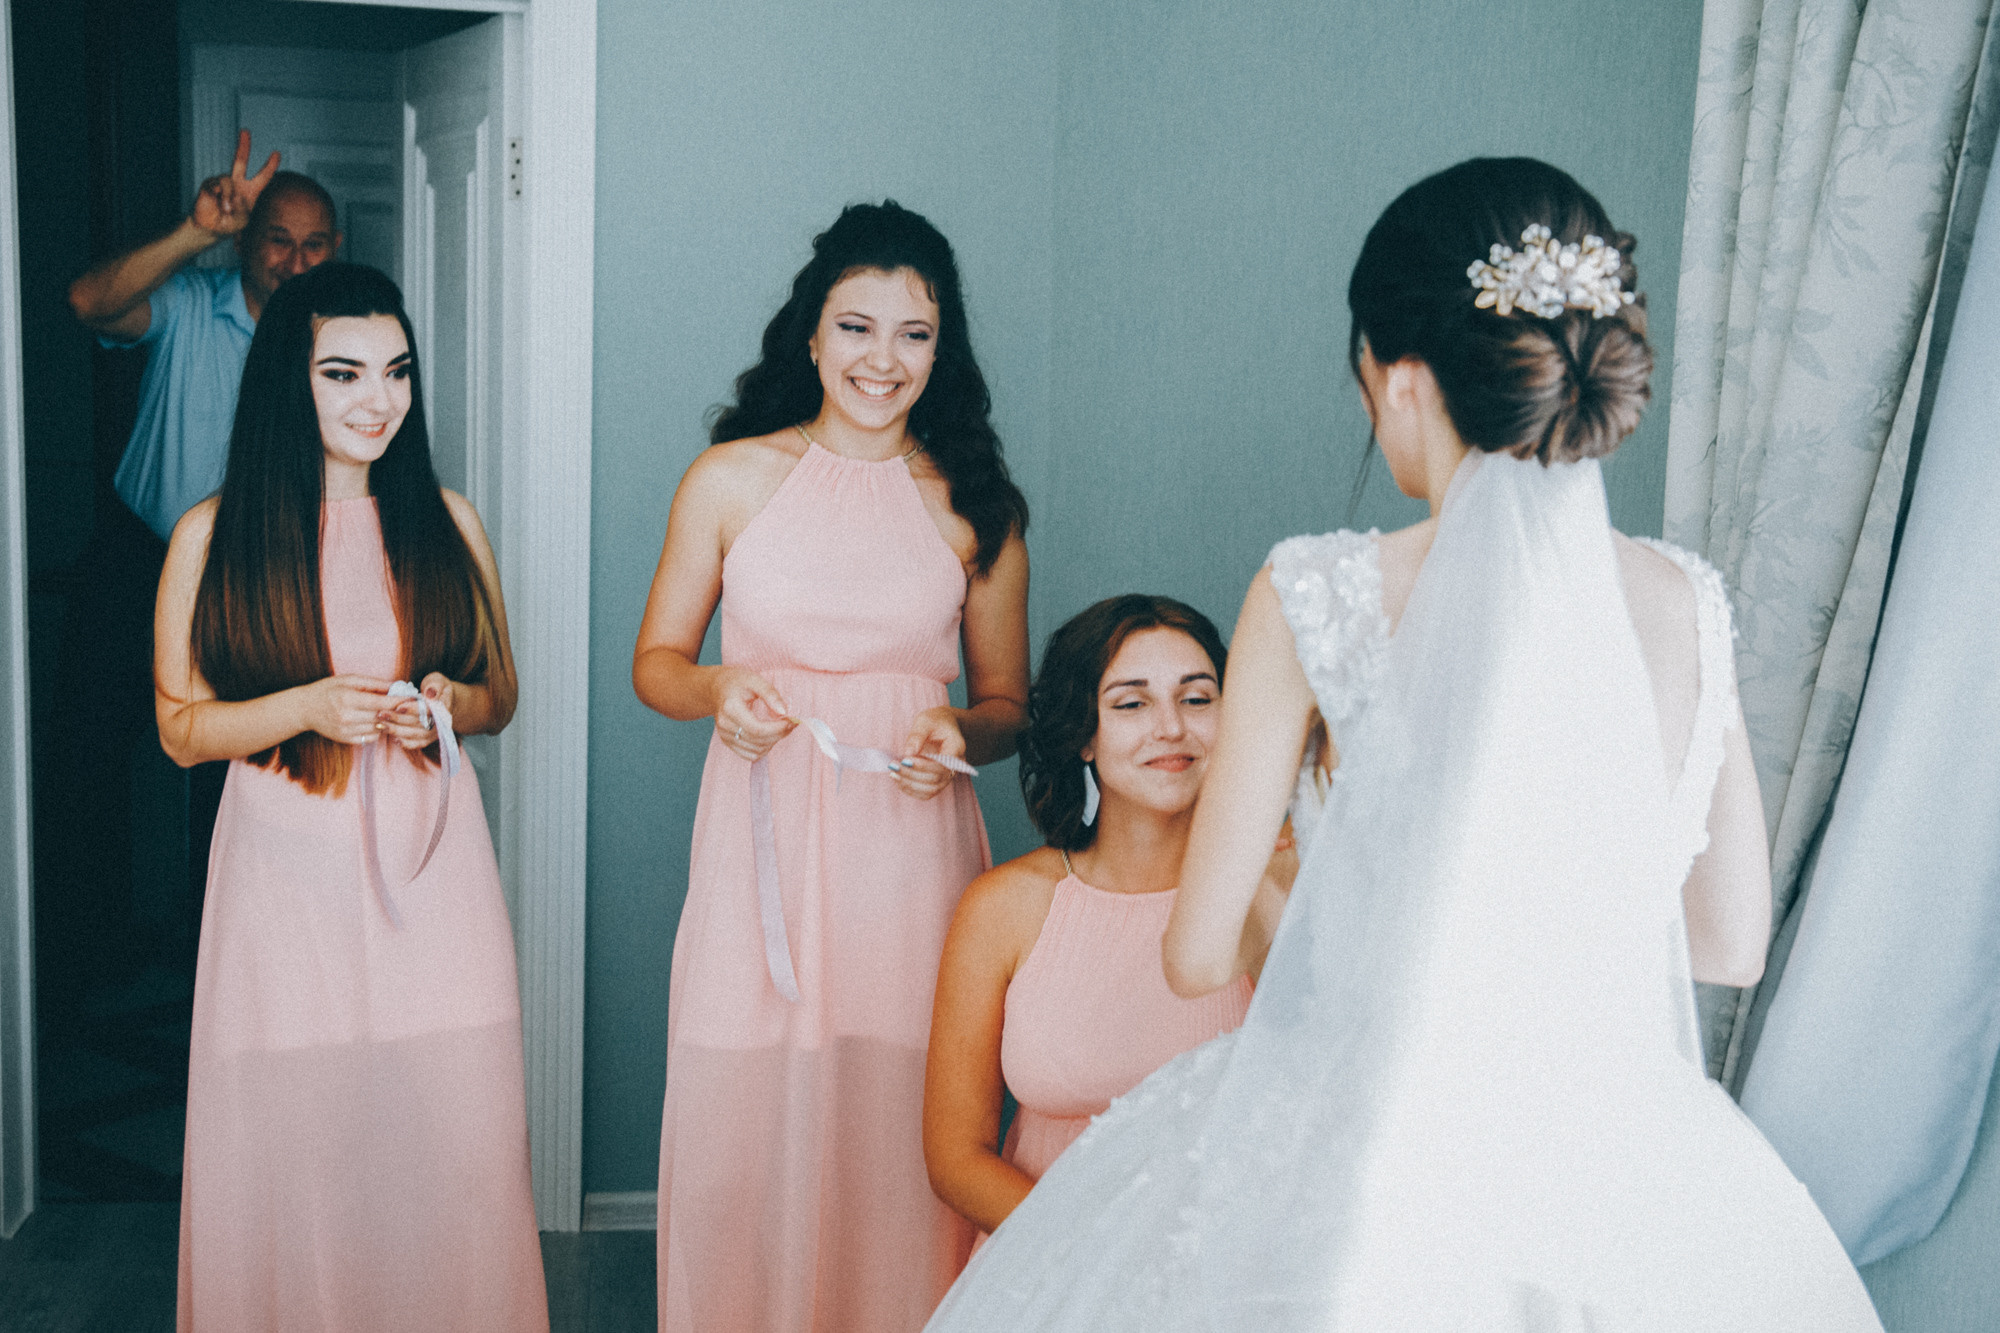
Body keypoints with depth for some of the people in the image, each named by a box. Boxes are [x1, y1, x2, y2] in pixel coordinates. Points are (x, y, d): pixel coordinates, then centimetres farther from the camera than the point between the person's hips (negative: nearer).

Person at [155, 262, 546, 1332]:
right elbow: (182, 727, 2)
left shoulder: (446, 523, 7)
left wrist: (447, 703, -8)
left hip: (429, 871, 2)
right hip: (287, 876, -2)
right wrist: (307, 705, -14)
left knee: (450, 1144, 2)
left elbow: (499, 697, 15)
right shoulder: (213, 534, 0)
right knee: (294, 1149, 2)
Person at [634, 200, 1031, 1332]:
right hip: (764, 849, 0)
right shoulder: (732, 478, 5)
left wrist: (962, 734, -8)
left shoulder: (976, 506, 6)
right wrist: (718, 691, -10)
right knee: (747, 1133, 3)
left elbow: (1008, 699, 13)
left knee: (902, 1143, 1)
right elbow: (656, 660, 11)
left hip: (913, 851, 0)